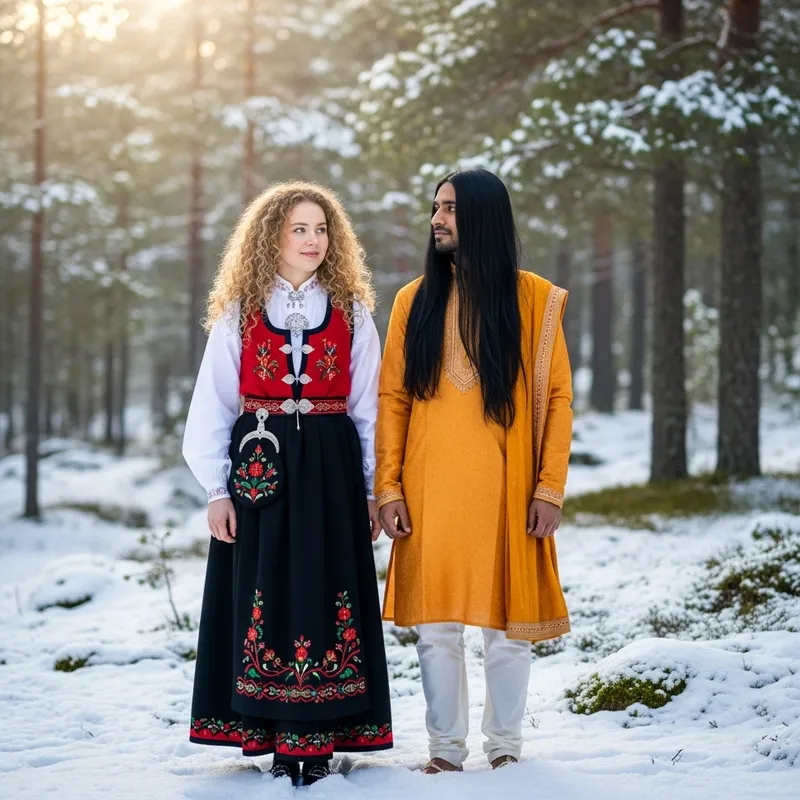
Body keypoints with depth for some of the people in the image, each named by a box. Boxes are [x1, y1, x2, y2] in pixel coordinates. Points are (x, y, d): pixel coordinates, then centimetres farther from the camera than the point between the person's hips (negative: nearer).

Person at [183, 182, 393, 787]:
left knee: (325, 591, -2)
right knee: (266, 591, 1)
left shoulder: (352, 312, 7)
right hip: (261, 462, 0)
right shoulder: (239, 312, 5)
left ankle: (318, 734, 2)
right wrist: (216, 488, -1)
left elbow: (368, 407, 8)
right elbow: (213, 404, 5)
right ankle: (275, 732, 7)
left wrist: (374, 488, 4)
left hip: (331, 467, 0)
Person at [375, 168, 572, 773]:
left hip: (505, 490, -2)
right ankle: (446, 748, 14)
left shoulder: (533, 298, 2)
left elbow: (557, 397, 1)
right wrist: (388, 487, -2)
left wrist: (550, 488, -6)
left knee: (506, 622, 3)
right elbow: (392, 399, 6)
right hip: (429, 490, 2)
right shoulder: (415, 300, 8)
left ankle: (505, 745, 18)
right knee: (436, 624, 4)